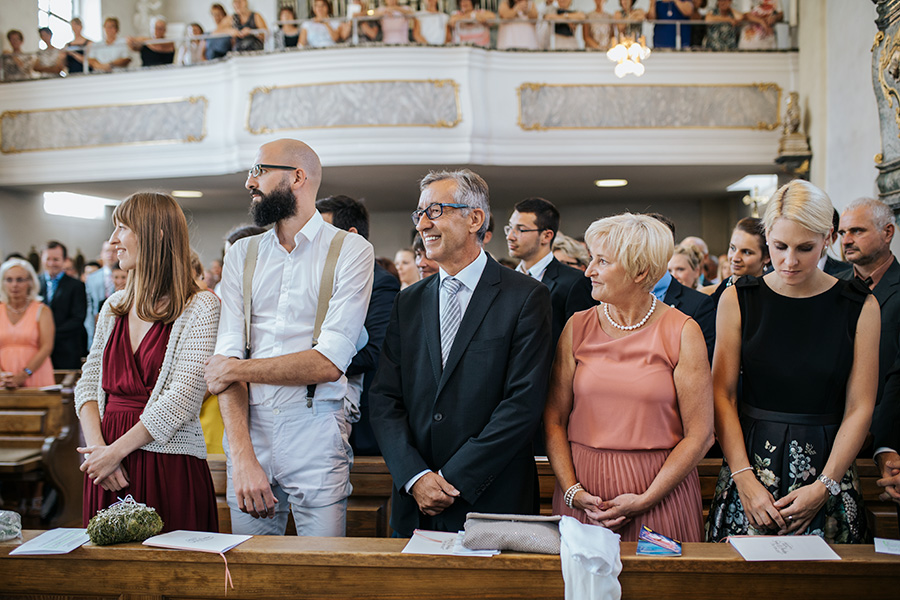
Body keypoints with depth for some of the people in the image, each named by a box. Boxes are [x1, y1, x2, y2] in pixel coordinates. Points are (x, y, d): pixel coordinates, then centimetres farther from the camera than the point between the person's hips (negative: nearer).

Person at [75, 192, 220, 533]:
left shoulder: (200, 307, -7)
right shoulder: (114, 306, 14)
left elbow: (182, 398, -14)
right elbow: (89, 383, 12)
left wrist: (115, 451, -13)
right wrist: (97, 446, -5)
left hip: (169, 465, -6)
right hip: (105, 466, 6)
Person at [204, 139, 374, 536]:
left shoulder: (351, 251, -2)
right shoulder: (242, 254, 10)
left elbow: (329, 361, -12)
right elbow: (227, 355, -1)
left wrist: (237, 369, -5)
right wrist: (242, 456, -12)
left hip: (315, 433, -3)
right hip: (249, 428, 4)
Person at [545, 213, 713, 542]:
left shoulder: (682, 332, -6)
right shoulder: (578, 327, 2)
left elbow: (699, 435, -7)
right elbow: (554, 419, 2)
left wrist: (645, 500, -12)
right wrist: (572, 489, -9)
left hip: (661, 492, -2)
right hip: (584, 486, 2)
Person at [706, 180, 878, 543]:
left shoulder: (860, 307, 0)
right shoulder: (737, 300, 0)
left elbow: (859, 408, -2)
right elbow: (722, 394, -1)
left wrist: (824, 487, -10)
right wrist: (744, 478, -10)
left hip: (827, 465, 0)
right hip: (750, 461, 0)